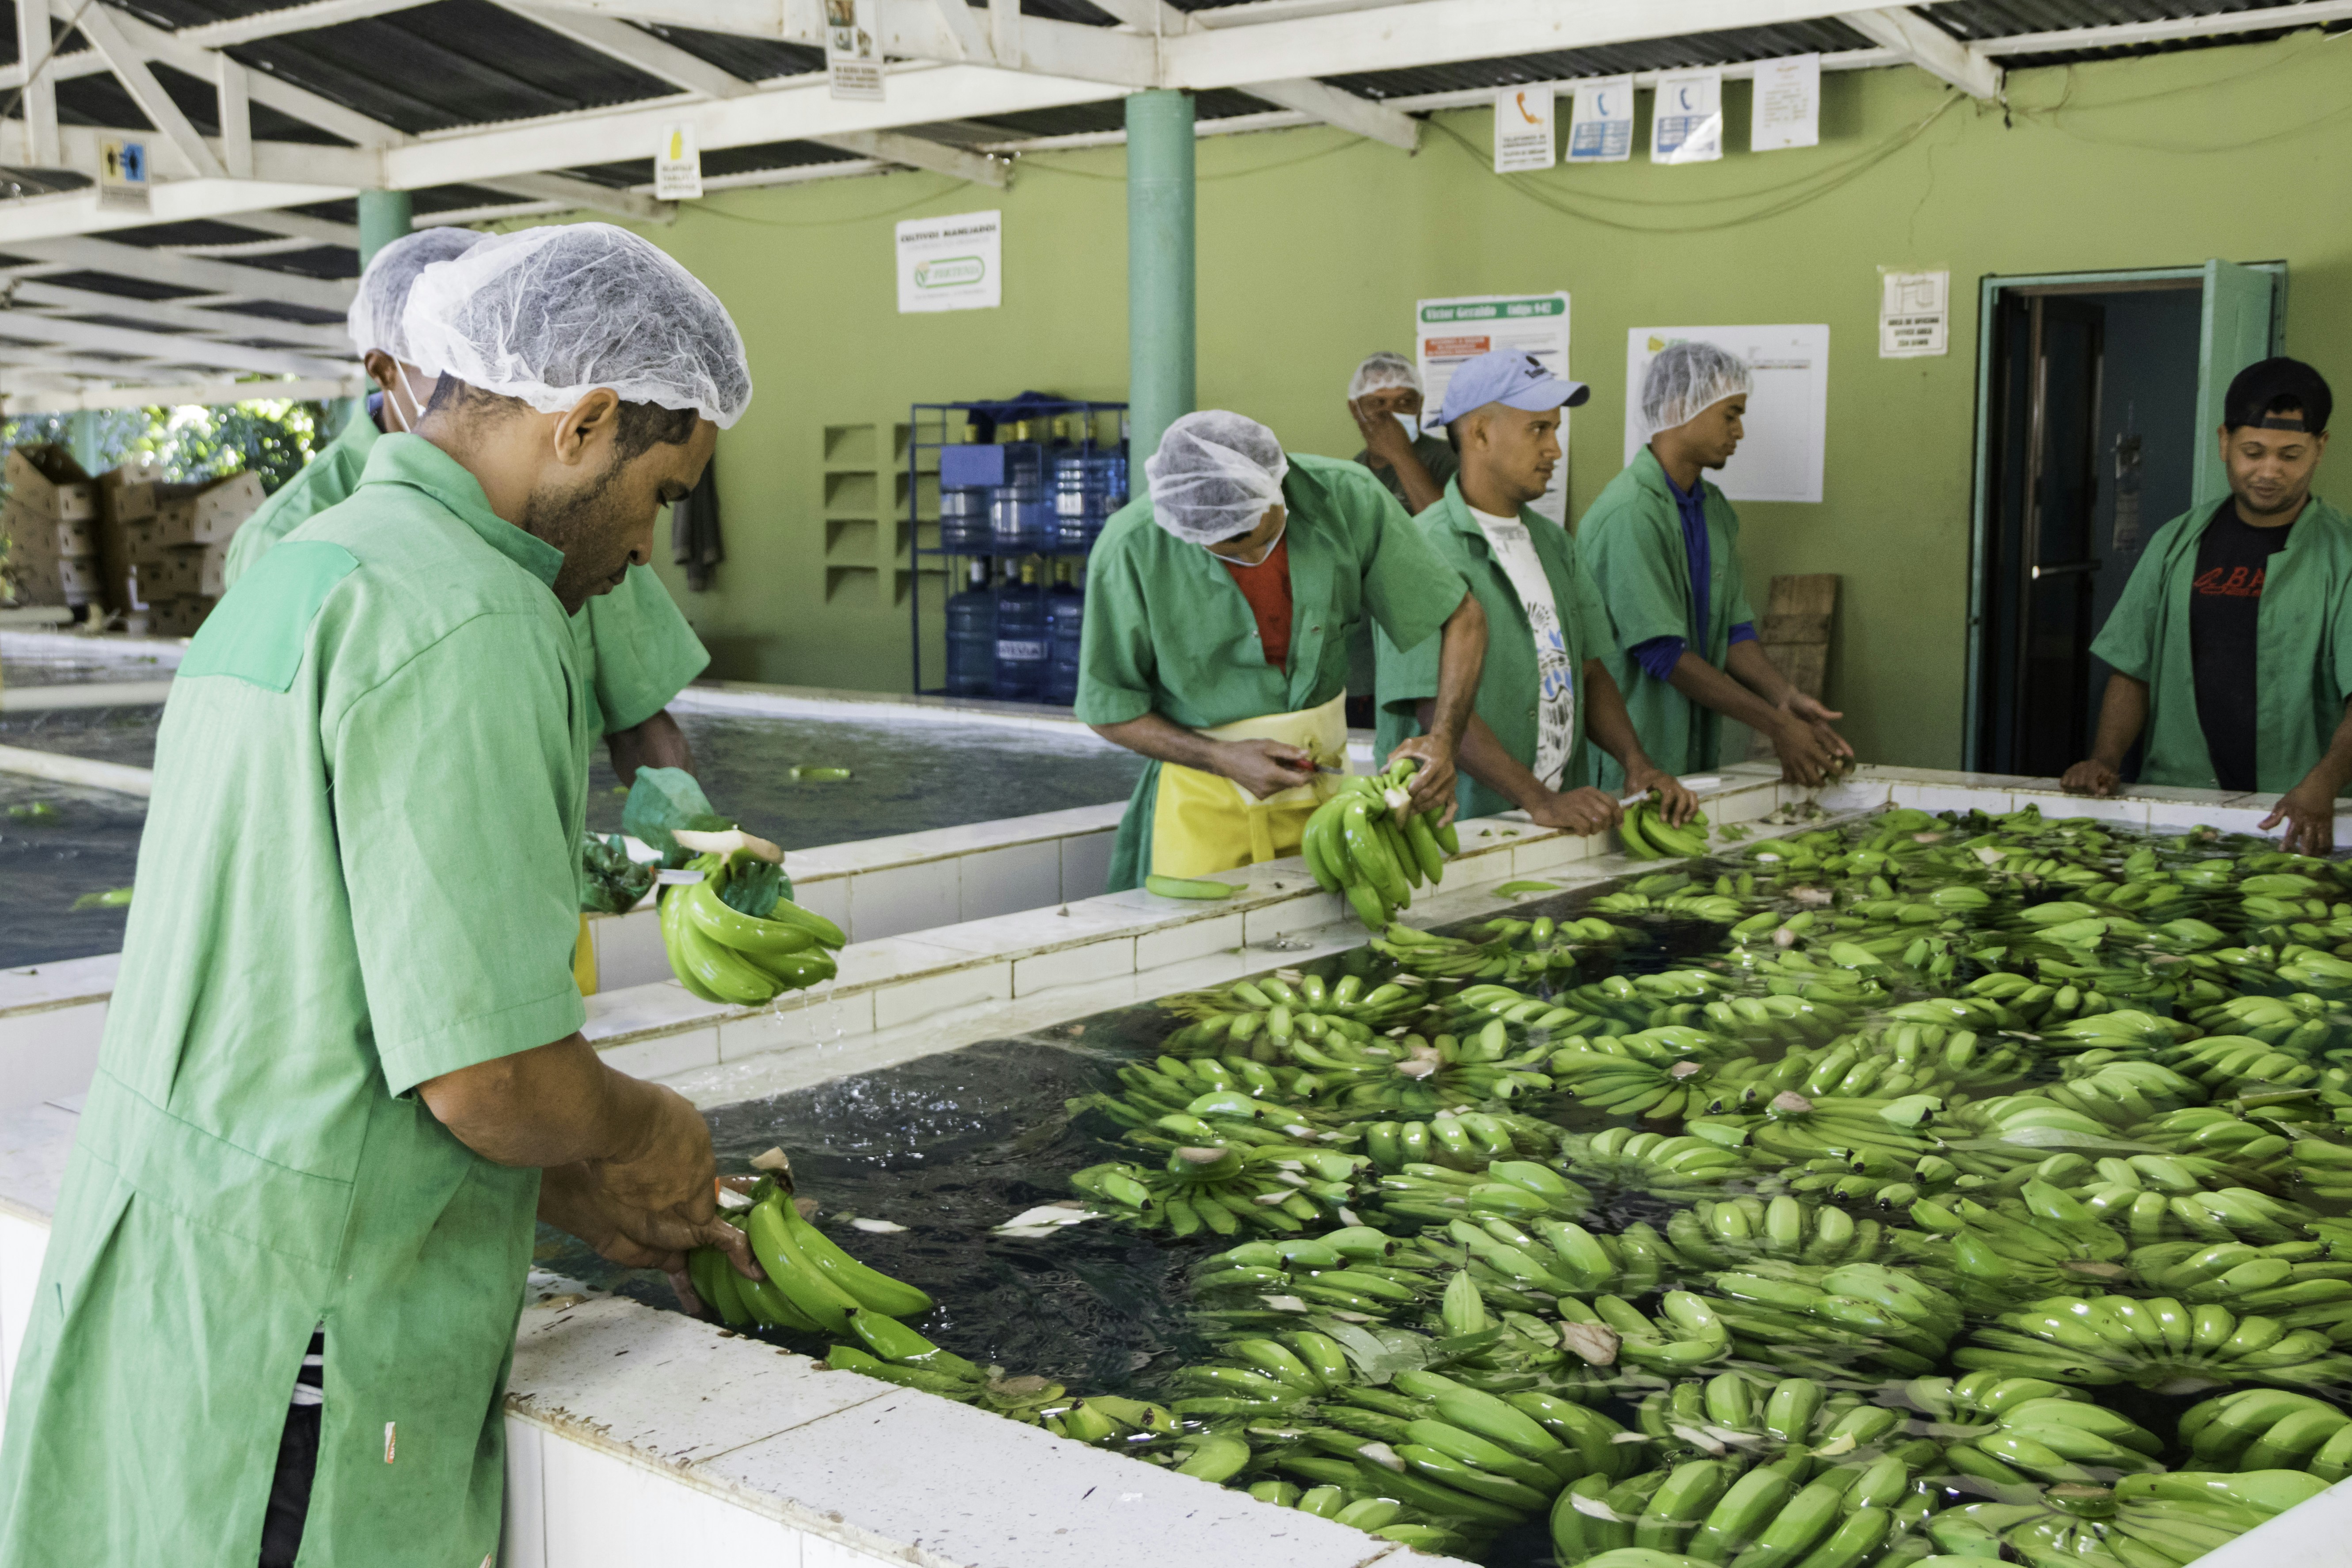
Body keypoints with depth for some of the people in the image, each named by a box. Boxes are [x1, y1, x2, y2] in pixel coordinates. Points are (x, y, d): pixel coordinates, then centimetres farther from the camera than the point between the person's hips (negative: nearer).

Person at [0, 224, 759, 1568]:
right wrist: (650, 1130, -3)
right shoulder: (464, 620, -19)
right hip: (291, 1380, -9)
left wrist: (580, 1196, 21)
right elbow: (490, 1079, -24)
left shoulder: (295, 576, 14)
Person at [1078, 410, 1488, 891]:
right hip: (1207, 806, -2)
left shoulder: (1347, 498, -14)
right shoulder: (1130, 549, -20)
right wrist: (1223, 759, -20)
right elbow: (1109, 710, -9)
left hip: (1322, 784, 3)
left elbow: (1462, 618, -4)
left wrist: (1443, 740, -18)